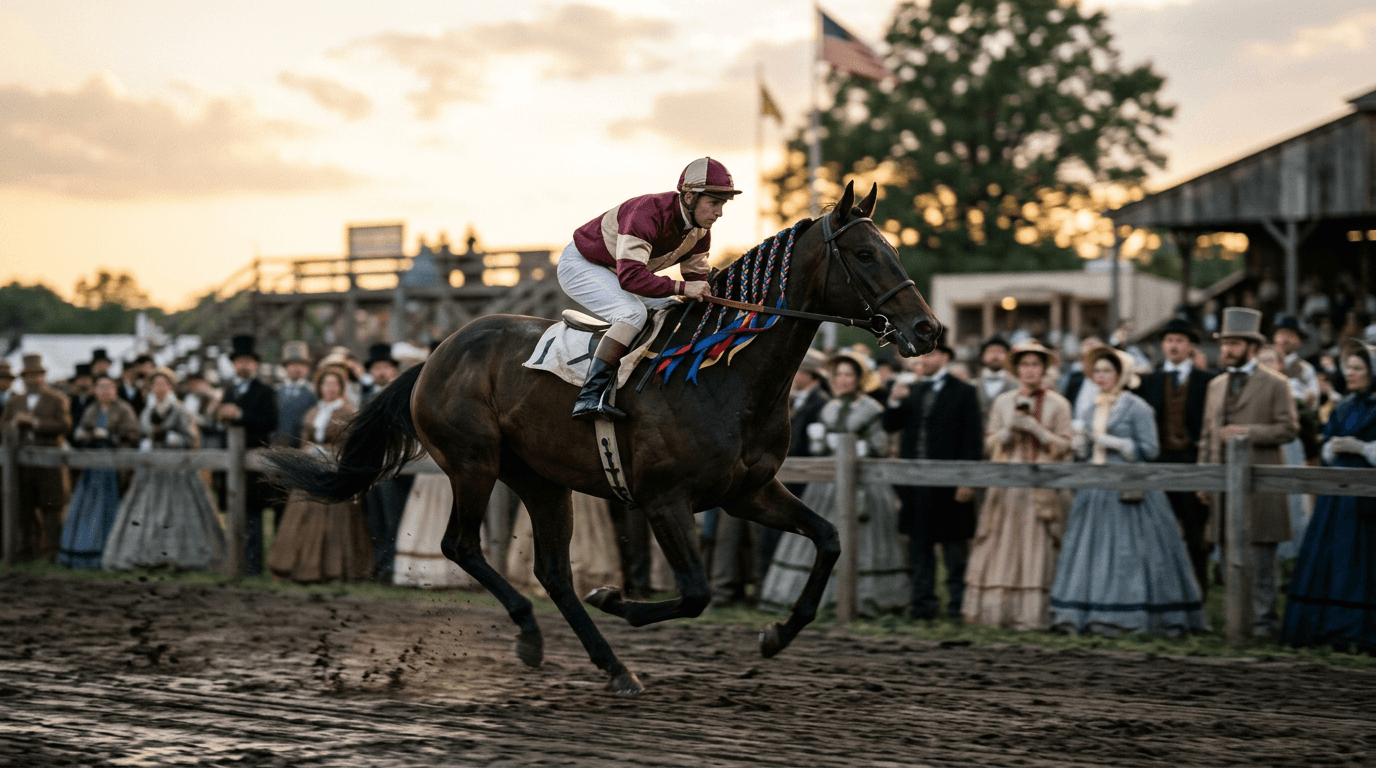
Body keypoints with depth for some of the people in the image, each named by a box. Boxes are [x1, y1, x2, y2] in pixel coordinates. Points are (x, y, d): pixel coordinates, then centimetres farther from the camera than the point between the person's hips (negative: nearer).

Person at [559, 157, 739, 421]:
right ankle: (590, 396, -38)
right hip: (581, 265, -9)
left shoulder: (700, 232, -8)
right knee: (634, 312, -31)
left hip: (615, 274, 9)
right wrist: (681, 288, -48)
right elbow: (630, 276, -44)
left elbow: (697, 278, 2)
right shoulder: (648, 213, -35)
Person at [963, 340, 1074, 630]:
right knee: (999, 547, 0)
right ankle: (992, 610, 5)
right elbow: (990, 443, 10)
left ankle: (1031, 614, -2)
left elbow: (1063, 447, 0)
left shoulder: (1057, 404, 5)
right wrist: (1010, 428, -8)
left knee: (1035, 549, -4)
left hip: (1040, 485, -2)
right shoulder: (1003, 402, 12)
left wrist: (1035, 428, -12)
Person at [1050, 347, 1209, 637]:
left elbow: (1149, 449, -10)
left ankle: (1124, 616, -1)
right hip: (1096, 490, 7)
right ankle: (1081, 613, 7)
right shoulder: (1097, 408, 16)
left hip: (1127, 490, -7)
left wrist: (1114, 443, -15)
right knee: (1091, 551, 5)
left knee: (1126, 552, -6)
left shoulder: (1137, 408, -5)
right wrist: (1083, 441, 3)